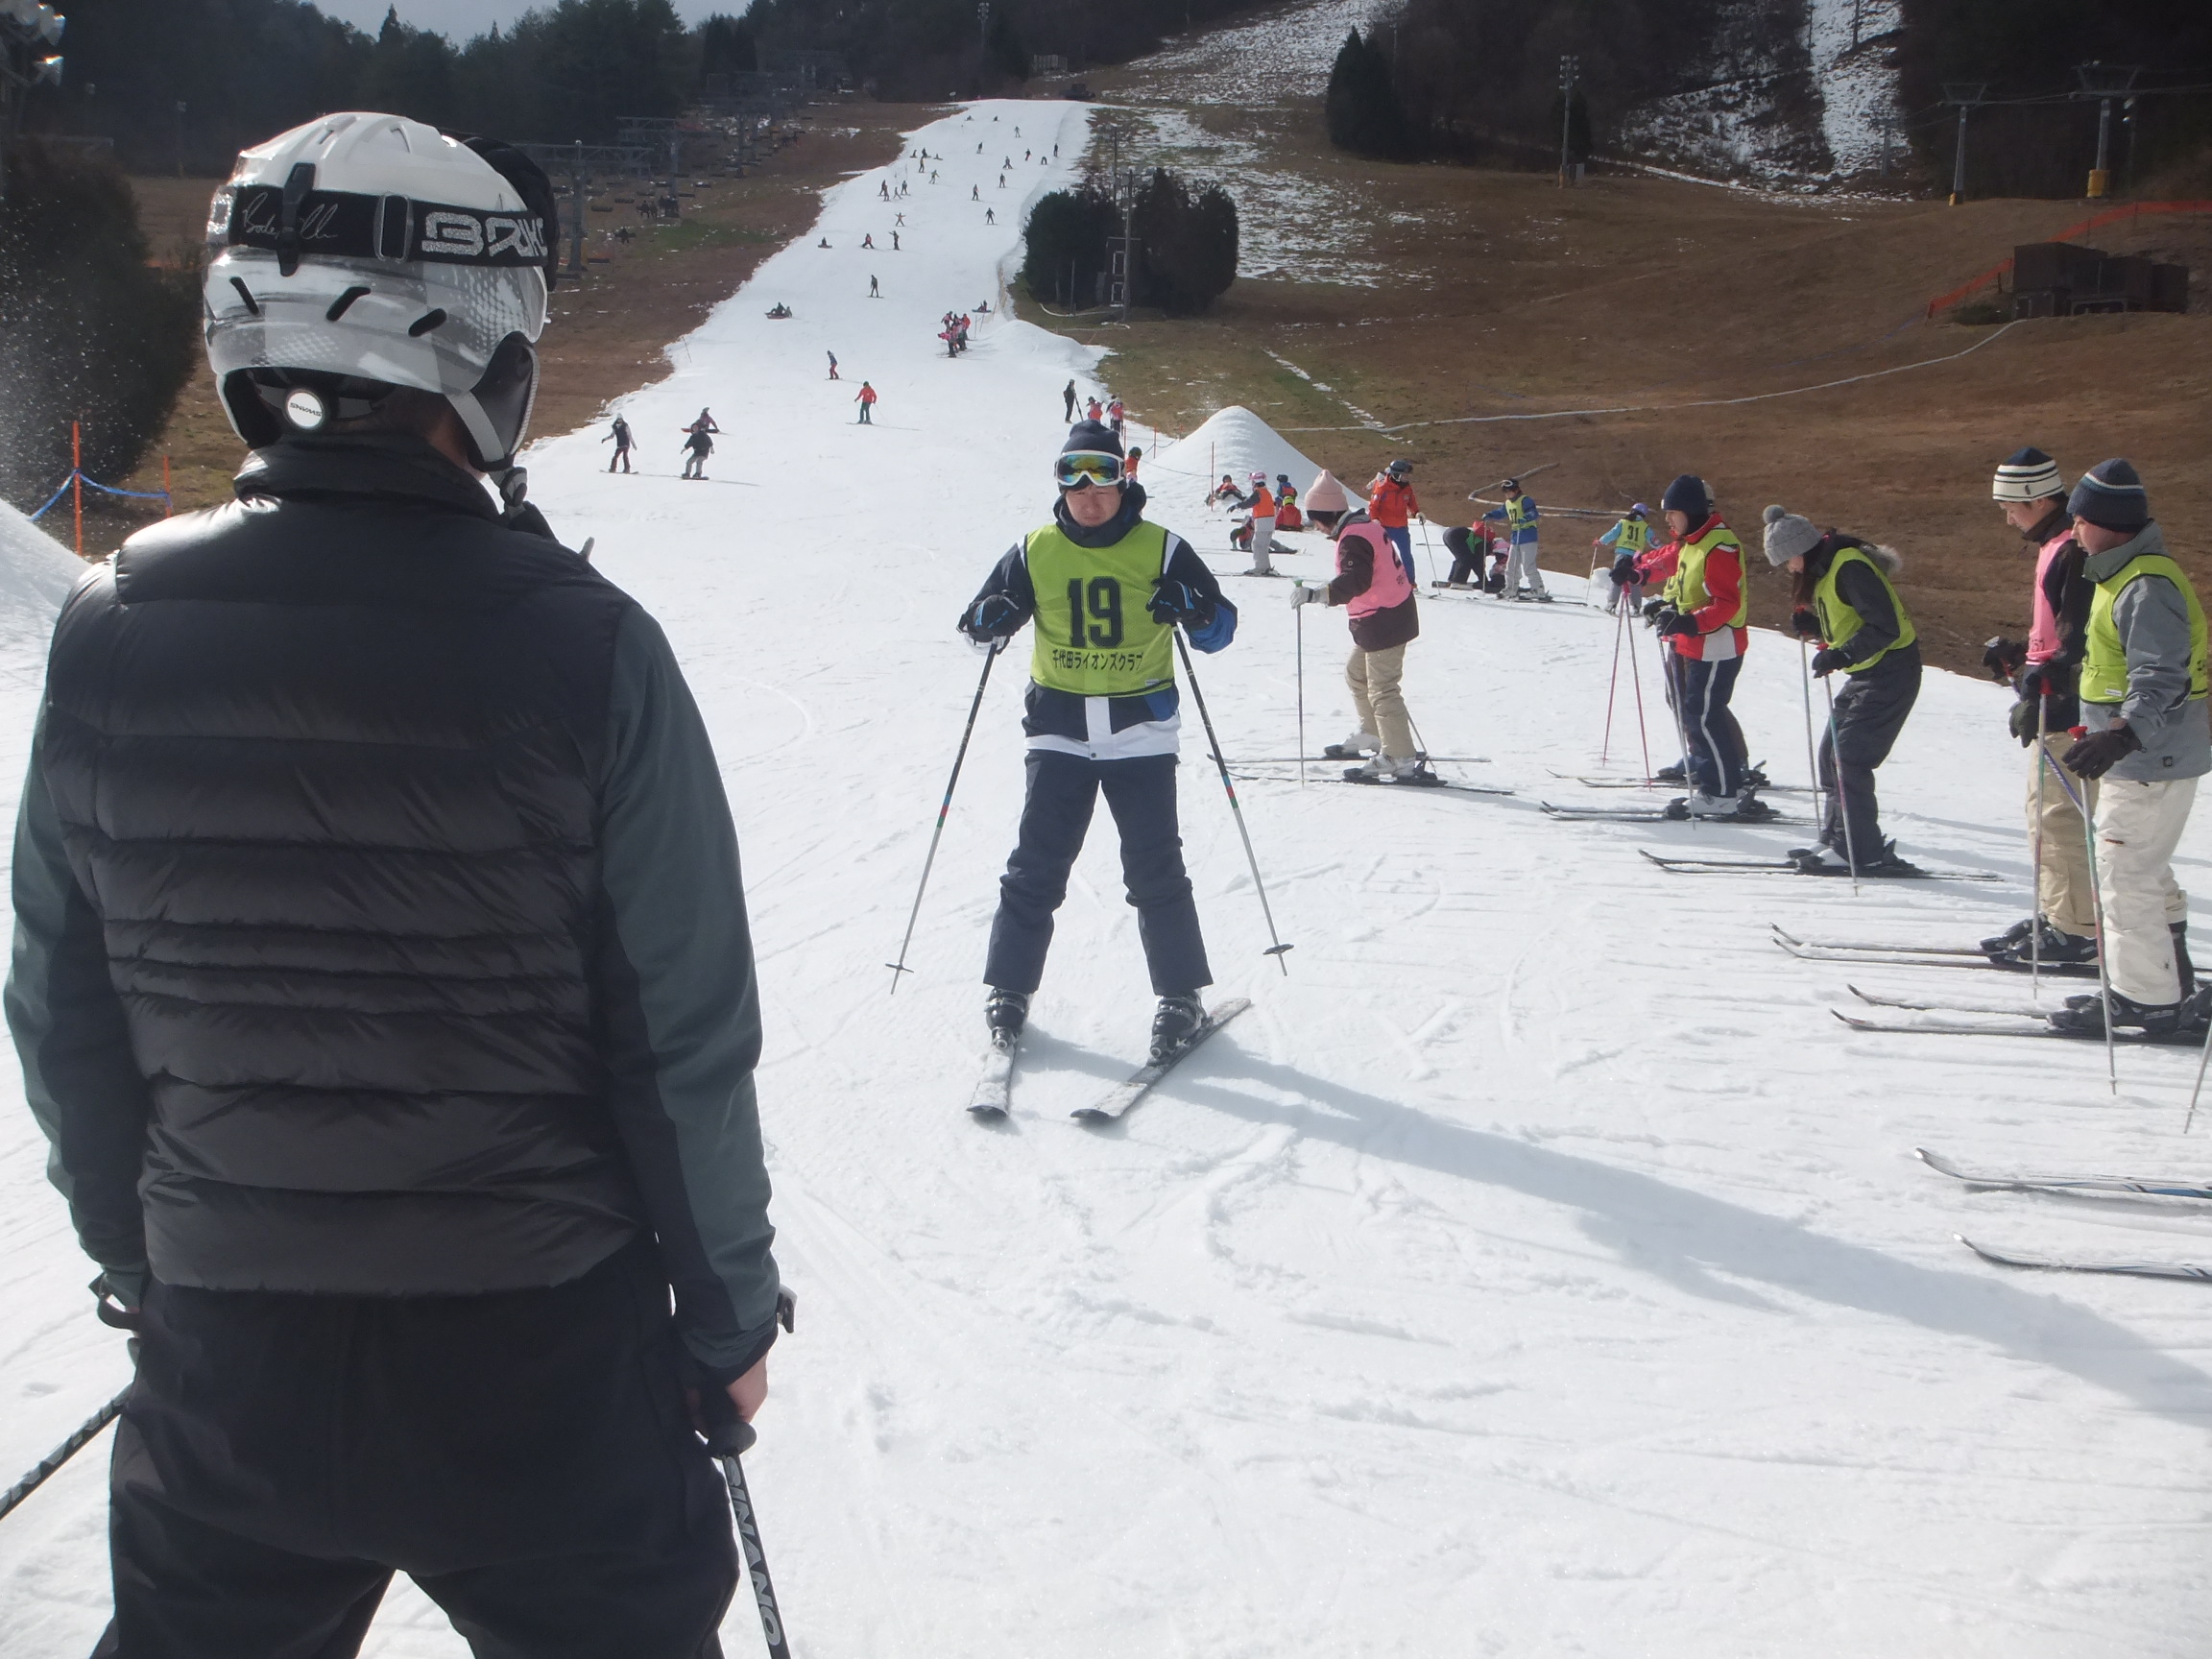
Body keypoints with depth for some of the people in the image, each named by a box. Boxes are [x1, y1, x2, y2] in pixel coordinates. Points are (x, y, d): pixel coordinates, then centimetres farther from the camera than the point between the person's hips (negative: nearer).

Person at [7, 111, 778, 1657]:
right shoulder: (579, 644, -18)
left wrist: (139, 1261, 17)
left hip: (225, 1347, 3)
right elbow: (688, 1038, -13)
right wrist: (728, 1307, 2)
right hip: (542, 1352, -2)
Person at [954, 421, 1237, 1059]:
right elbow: (980, 624, 12)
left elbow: (1221, 629, 1)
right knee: (1036, 867, 1)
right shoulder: (1035, 552, 5)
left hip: (1141, 732, -1)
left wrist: (1192, 608, -21)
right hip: (1058, 731, 1)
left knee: (1155, 869, -2)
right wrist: (990, 620, -13)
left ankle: (1181, 994, 10)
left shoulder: (1160, 549, 0)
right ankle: (1010, 988, 14)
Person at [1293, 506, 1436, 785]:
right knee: (1356, 674, 25)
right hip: (1392, 615, 11)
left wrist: (1317, 594, -45)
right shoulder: (1369, 526, 11)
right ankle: (1372, 735, 37)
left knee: (1382, 690, -10)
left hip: (1382, 623, -11)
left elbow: (1356, 579, -35)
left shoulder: (1353, 538, -21)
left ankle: (1401, 759, -11)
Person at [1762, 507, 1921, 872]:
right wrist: (1809, 624, 0)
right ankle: (1837, 839, 19)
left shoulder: (1849, 568, -20)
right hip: (1867, 674, 10)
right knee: (1831, 754, 12)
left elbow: (1885, 628, -25)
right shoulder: (1823, 569, 11)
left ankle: (1860, 851, -8)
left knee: (1848, 758, -12)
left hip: (1890, 672, -10)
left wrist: (1841, 655, -30)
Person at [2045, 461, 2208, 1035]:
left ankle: (2144, 1000, 0)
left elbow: (2161, 680, -29)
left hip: (2153, 760, -11)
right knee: (2145, 871, 21)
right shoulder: (2125, 575, 13)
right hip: (2141, 756, 11)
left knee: (2126, 876, -7)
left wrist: (2121, 737, -42)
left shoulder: (2146, 588, -21)